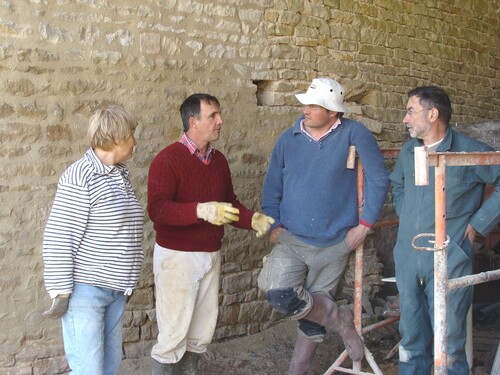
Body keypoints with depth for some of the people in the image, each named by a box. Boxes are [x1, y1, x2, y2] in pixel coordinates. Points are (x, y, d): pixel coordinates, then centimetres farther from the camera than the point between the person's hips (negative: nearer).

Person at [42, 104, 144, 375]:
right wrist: (61, 292, -17)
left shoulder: (120, 174, 10)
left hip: (114, 289, 8)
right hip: (85, 290, -8)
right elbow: (57, 239, -17)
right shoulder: (80, 178, -17)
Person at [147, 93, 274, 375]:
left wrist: (253, 220, -1)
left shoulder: (219, 160, 8)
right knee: (175, 333, -1)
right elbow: (157, 209, -25)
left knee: (203, 331, 14)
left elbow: (229, 204, 18)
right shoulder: (168, 160, -15)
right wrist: (201, 211, -36)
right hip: (177, 256, -7)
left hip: (211, 255, 7)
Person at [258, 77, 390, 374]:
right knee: (278, 293, -22)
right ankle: (341, 320, 2)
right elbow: (272, 187, 9)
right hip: (291, 241, 2)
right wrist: (275, 224, -1)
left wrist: (365, 224, -9)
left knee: (314, 313, 7)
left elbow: (379, 179, -6)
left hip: (334, 244, -1)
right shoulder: (289, 139, 0)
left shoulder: (354, 134, -8)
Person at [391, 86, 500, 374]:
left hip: (448, 261, -6)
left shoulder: (469, 152, -10)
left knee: (449, 341, 0)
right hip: (408, 258, 6)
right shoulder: (408, 151, 10)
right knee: (411, 339, 16)